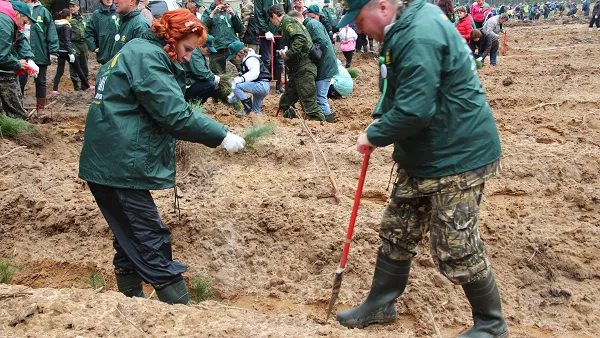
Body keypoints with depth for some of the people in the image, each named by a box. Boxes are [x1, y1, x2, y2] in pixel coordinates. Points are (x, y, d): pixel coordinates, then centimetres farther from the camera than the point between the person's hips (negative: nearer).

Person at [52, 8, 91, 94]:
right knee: (78, 69, 8)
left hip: (60, 51, 6)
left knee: (59, 71, 5)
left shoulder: (56, 25, 7)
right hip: (67, 51, -6)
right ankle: (86, 86, 20)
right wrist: (71, 53, -21)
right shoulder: (66, 26, -14)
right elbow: (67, 41, -19)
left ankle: (55, 89, -8)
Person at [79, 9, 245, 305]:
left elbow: (161, 113, 23)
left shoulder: (136, 51, 18)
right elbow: (175, 114, -21)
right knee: (152, 245, -7)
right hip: (120, 167, -10)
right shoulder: (148, 56, -14)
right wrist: (222, 136, -16)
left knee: (131, 241, 17)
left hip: (108, 163, 10)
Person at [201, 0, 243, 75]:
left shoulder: (232, 10, 18)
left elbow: (240, 29, 9)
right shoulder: (208, 12, 12)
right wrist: (213, 13, -11)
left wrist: (233, 15, -3)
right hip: (217, 50, -1)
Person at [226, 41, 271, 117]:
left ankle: (248, 109, -16)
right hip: (259, 86, 11)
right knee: (256, 111, 17)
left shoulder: (251, 59, -13)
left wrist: (241, 78, -44)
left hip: (262, 84, -11)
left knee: (236, 86, -21)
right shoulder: (245, 61, 19)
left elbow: (254, 73, -33)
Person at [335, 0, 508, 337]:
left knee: (456, 249, -1)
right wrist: (379, 120, 5)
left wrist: (374, 136, -14)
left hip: (458, 157, -10)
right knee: (397, 232, 17)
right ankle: (380, 304, 34)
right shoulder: (404, 30, 8)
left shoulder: (420, 37, -25)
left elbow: (415, 110, -30)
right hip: (422, 157, 10)